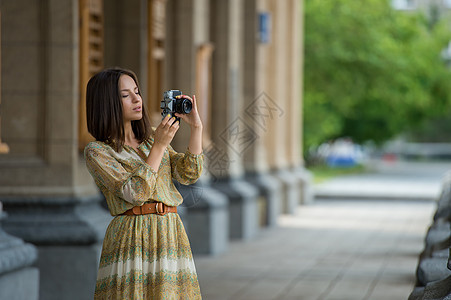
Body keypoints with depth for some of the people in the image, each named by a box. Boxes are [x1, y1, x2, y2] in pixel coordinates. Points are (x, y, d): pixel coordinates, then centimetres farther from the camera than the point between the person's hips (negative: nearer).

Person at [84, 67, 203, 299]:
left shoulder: (152, 139, 17)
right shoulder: (97, 152, -2)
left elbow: (188, 175, 4)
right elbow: (135, 192, -14)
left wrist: (196, 128, -4)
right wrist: (159, 146, -15)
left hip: (171, 236, 5)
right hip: (131, 241, -5)